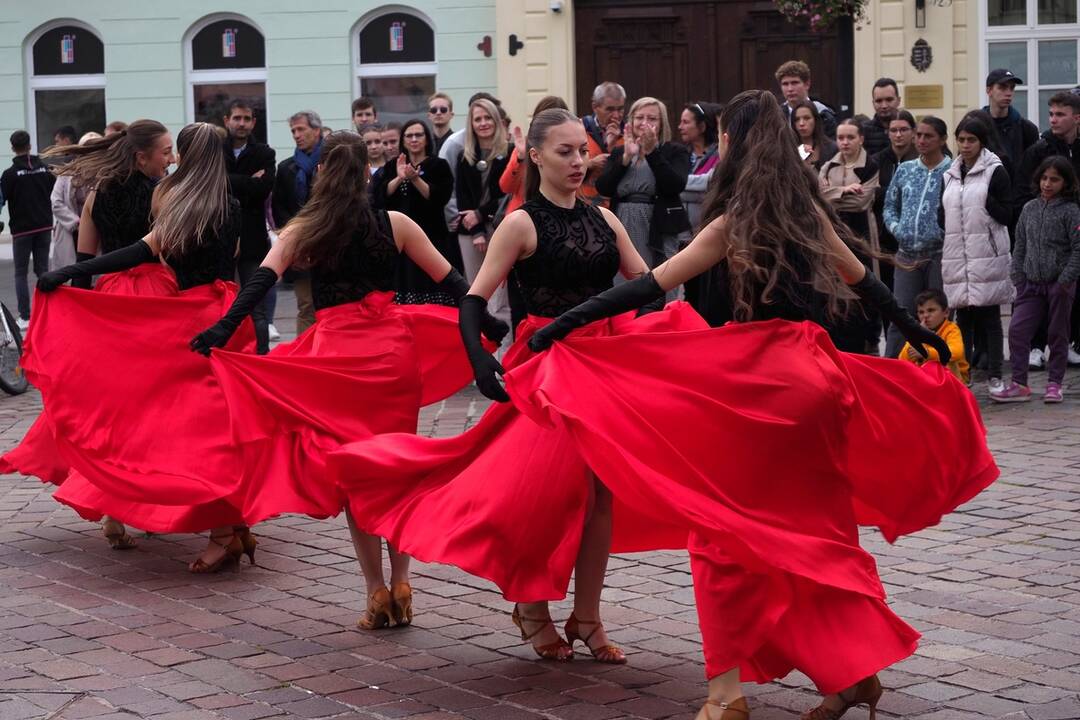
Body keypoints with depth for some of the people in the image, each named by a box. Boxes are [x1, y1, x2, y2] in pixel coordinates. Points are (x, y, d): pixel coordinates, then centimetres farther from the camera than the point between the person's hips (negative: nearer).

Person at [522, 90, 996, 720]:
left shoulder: (736, 220, -6)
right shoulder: (807, 208, 10)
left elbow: (652, 285, -10)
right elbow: (862, 280, 19)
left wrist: (561, 326, -9)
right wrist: (924, 336, 33)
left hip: (756, 378, -6)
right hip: (815, 374, 6)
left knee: (726, 523, 2)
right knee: (819, 526, 14)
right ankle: (856, 666, 14)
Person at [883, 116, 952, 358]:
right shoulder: (904, 170, 12)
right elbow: (890, 205, 19)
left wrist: (945, 232, -16)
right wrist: (896, 229, 3)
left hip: (939, 254, -3)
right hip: (907, 254, 3)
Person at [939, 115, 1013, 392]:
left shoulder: (996, 172, -1)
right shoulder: (950, 176, 15)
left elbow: (1006, 214, -7)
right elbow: (942, 214, 19)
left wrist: (985, 200, -18)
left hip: (987, 257, -5)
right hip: (957, 256, 5)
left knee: (989, 316, -2)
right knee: (963, 316, 8)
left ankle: (995, 375, 2)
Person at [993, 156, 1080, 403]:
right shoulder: (1029, 208, 7)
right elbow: (1020, 245, 13)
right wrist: (1018, 276, 6)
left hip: (1059, 283, -4)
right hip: (1032, 283, 4)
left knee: (1058, 334, 6)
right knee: (1017, 330, -4)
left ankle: (1054, 383, 16)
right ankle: (1019, 384, 2)